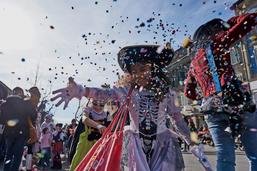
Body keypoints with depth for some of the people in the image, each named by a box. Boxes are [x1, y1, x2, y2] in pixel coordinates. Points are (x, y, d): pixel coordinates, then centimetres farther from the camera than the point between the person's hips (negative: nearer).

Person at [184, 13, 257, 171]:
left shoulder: (194, 62, 25)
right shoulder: (216, 42, 11)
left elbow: (189, 92, 25)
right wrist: (230, 23, 26)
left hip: (213, 110, 5)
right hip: (236, 101, -5)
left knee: (225, 157, 5)